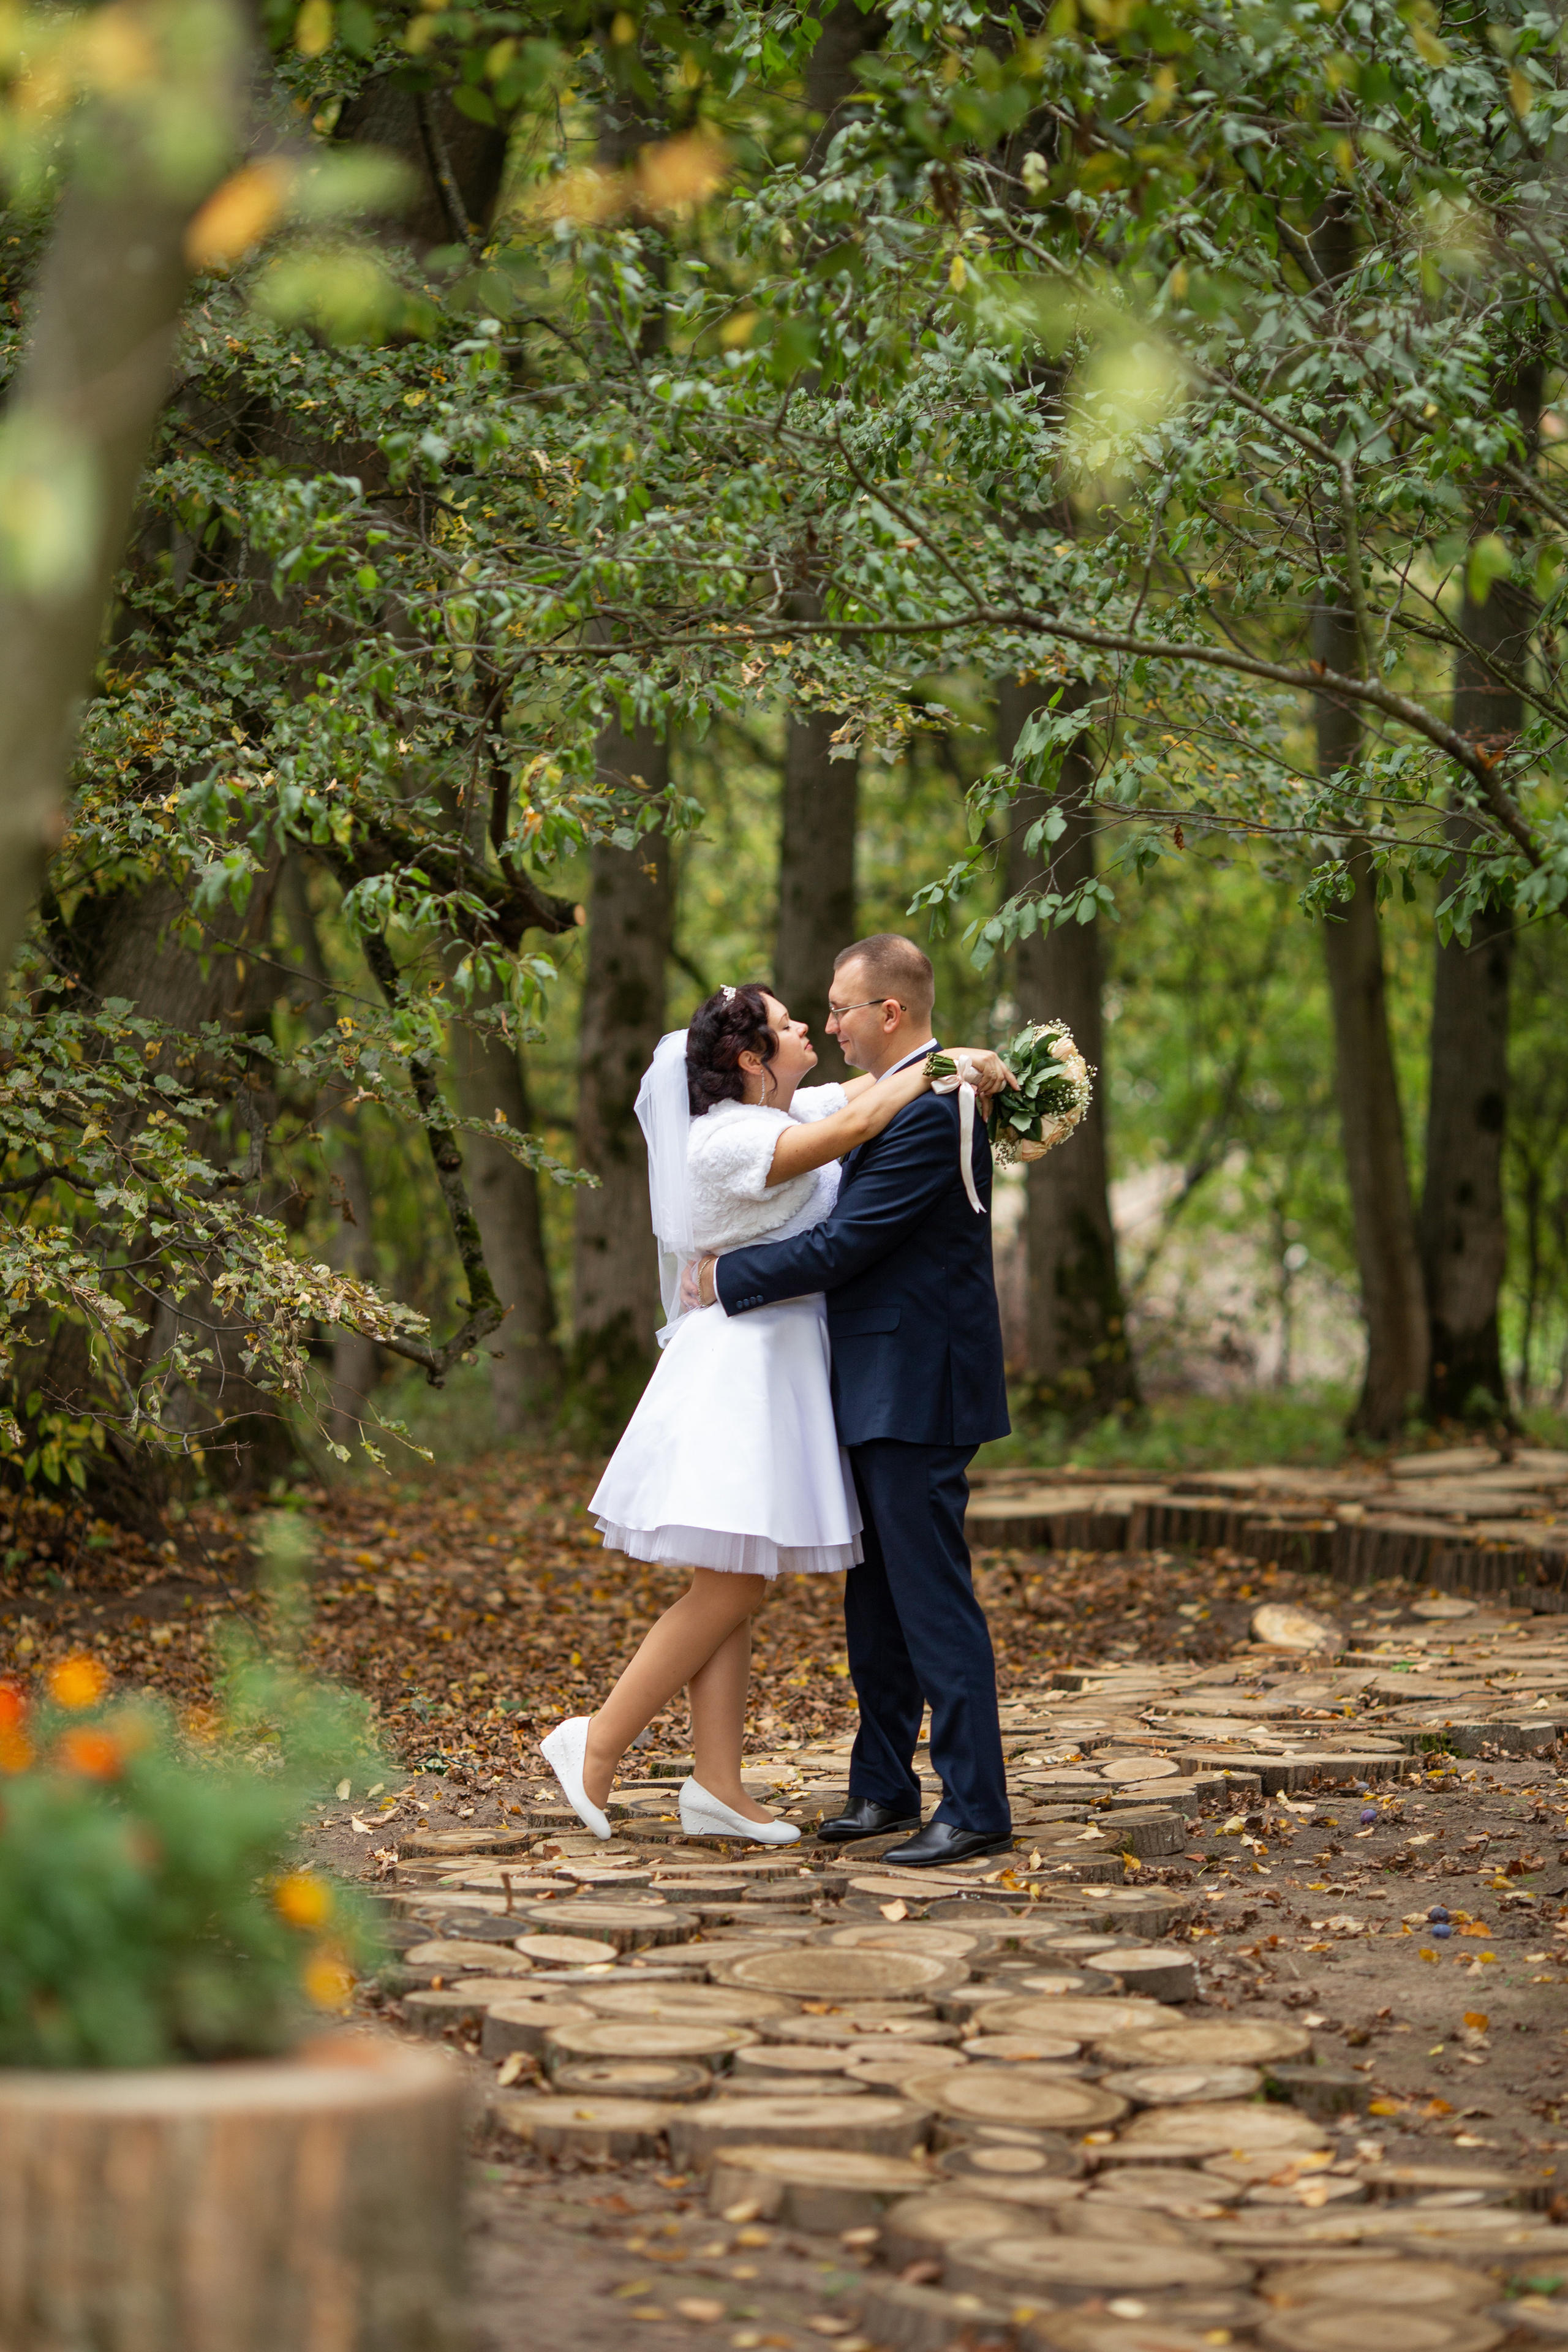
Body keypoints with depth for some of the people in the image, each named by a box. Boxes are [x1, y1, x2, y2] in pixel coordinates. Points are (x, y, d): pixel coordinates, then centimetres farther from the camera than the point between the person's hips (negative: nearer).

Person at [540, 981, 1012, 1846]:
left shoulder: (789, 1112, 11)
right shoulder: (727, 1139, -17)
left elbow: (872, 1086, 19)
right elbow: (854, 1126, -26)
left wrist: (960, 1063, 1)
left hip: (780, 1369, 10)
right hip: (739, 1366, -10)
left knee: (739, 1590, 8)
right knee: (728, 1589, -9)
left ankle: (717, 1788, 10)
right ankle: (597, 1744, 0)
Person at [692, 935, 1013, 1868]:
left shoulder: (930, 1112, -19)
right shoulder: (913, 1098, 15)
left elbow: (843, 1245, -20)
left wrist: (730, 1277, -9)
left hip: (919, 1391, -11)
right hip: (885, 1389, 11)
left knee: (932, 1597, -8)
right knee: (877, 1597, 15)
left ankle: (976, 1807, -3)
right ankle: (884, 1787, 24)